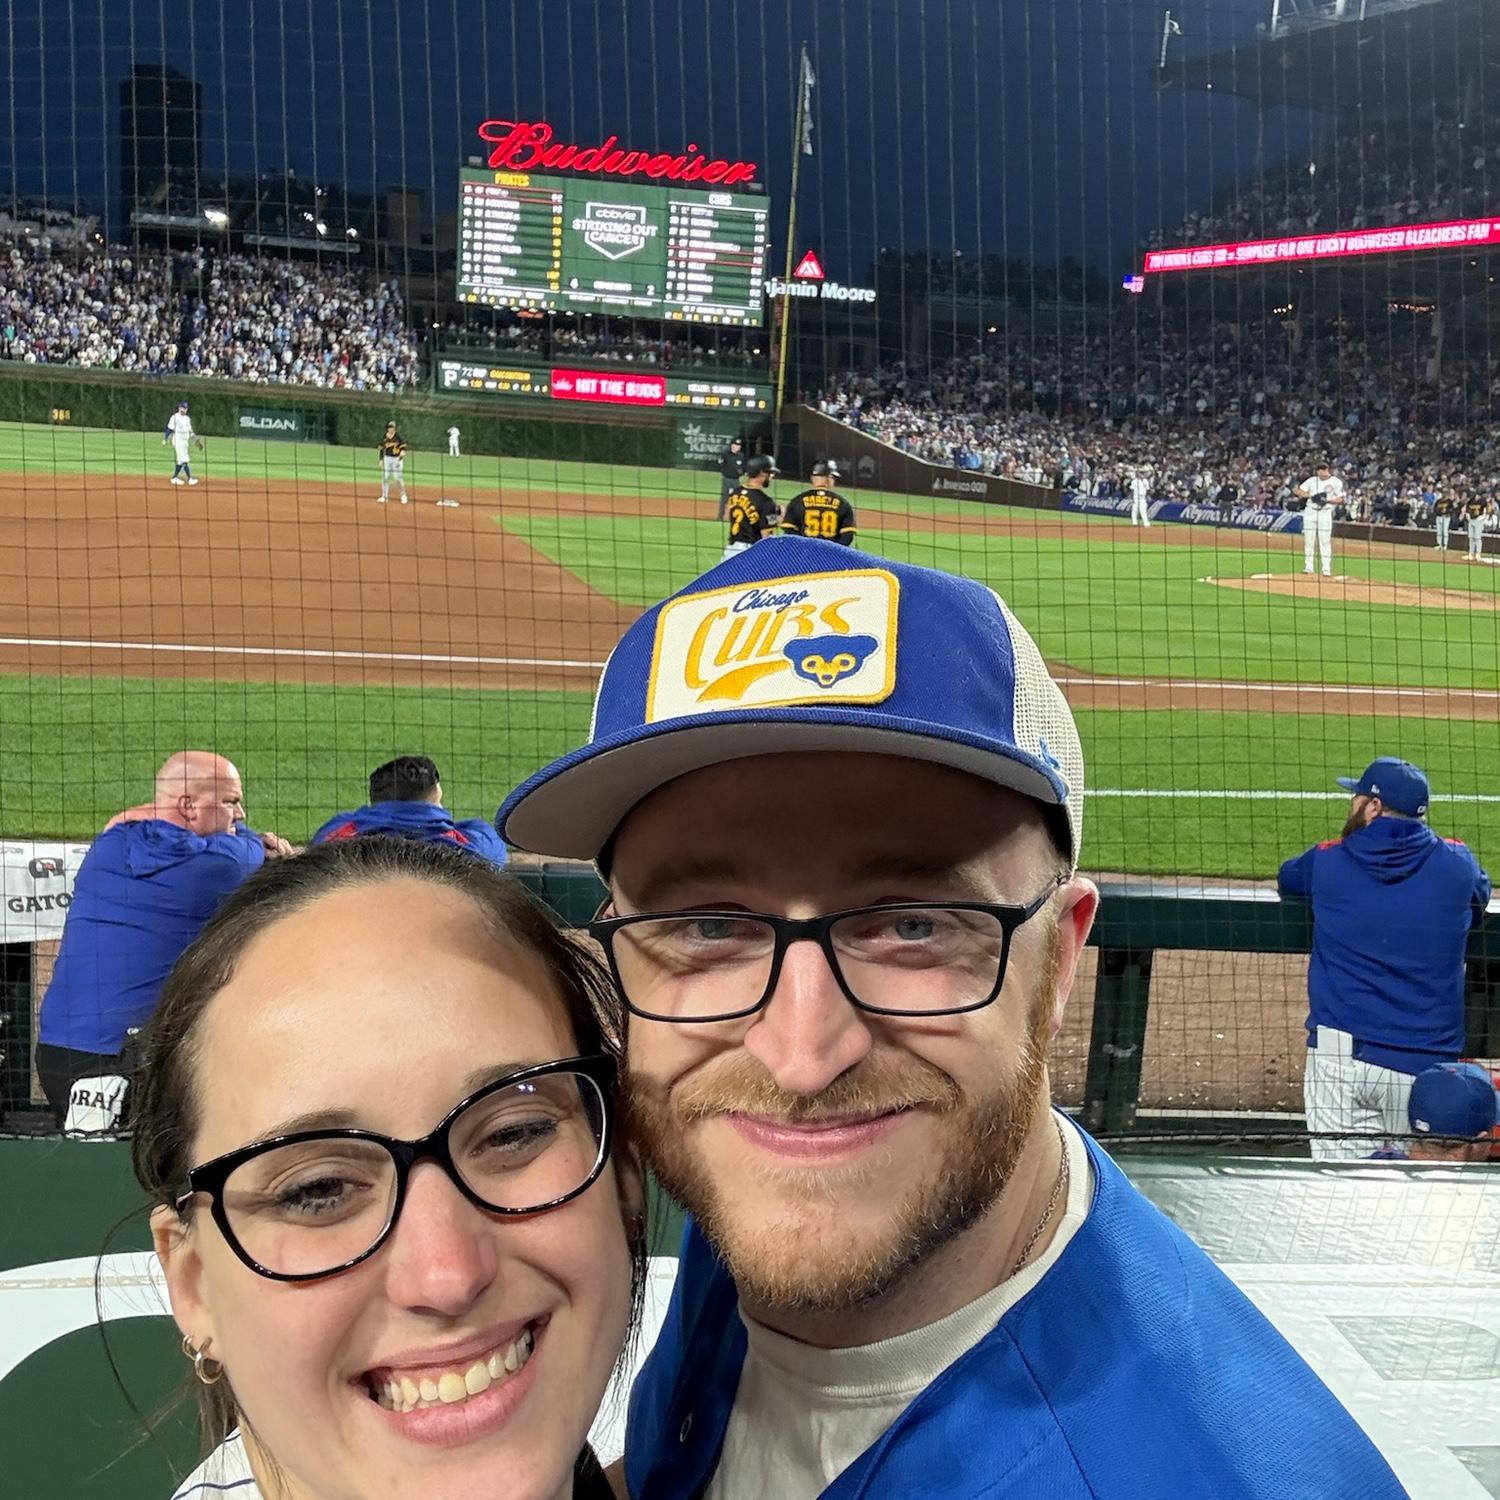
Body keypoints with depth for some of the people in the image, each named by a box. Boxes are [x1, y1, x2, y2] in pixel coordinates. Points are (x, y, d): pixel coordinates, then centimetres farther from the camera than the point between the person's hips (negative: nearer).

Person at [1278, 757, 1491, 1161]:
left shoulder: (1326, 862, 0)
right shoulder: (1457, 863, 1)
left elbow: (1287, 879, 23)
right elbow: (1480, 898, 23)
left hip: (1338, 1054, -1)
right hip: (1424, 1061, 1)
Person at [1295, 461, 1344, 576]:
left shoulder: (1336, 482, 1)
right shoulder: (1312, 480, 10)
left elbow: (1340, 498, -2)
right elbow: (1299, 491, 7)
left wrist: (1327, 500, -19)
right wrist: (1311, 496, -9)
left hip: (1325, 513, -3)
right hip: (1310, 511, 4)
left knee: (1325, 540, -8)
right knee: (1308, 539, 4)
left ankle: (1326, 569, -5)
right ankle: (1308, 566, 13)